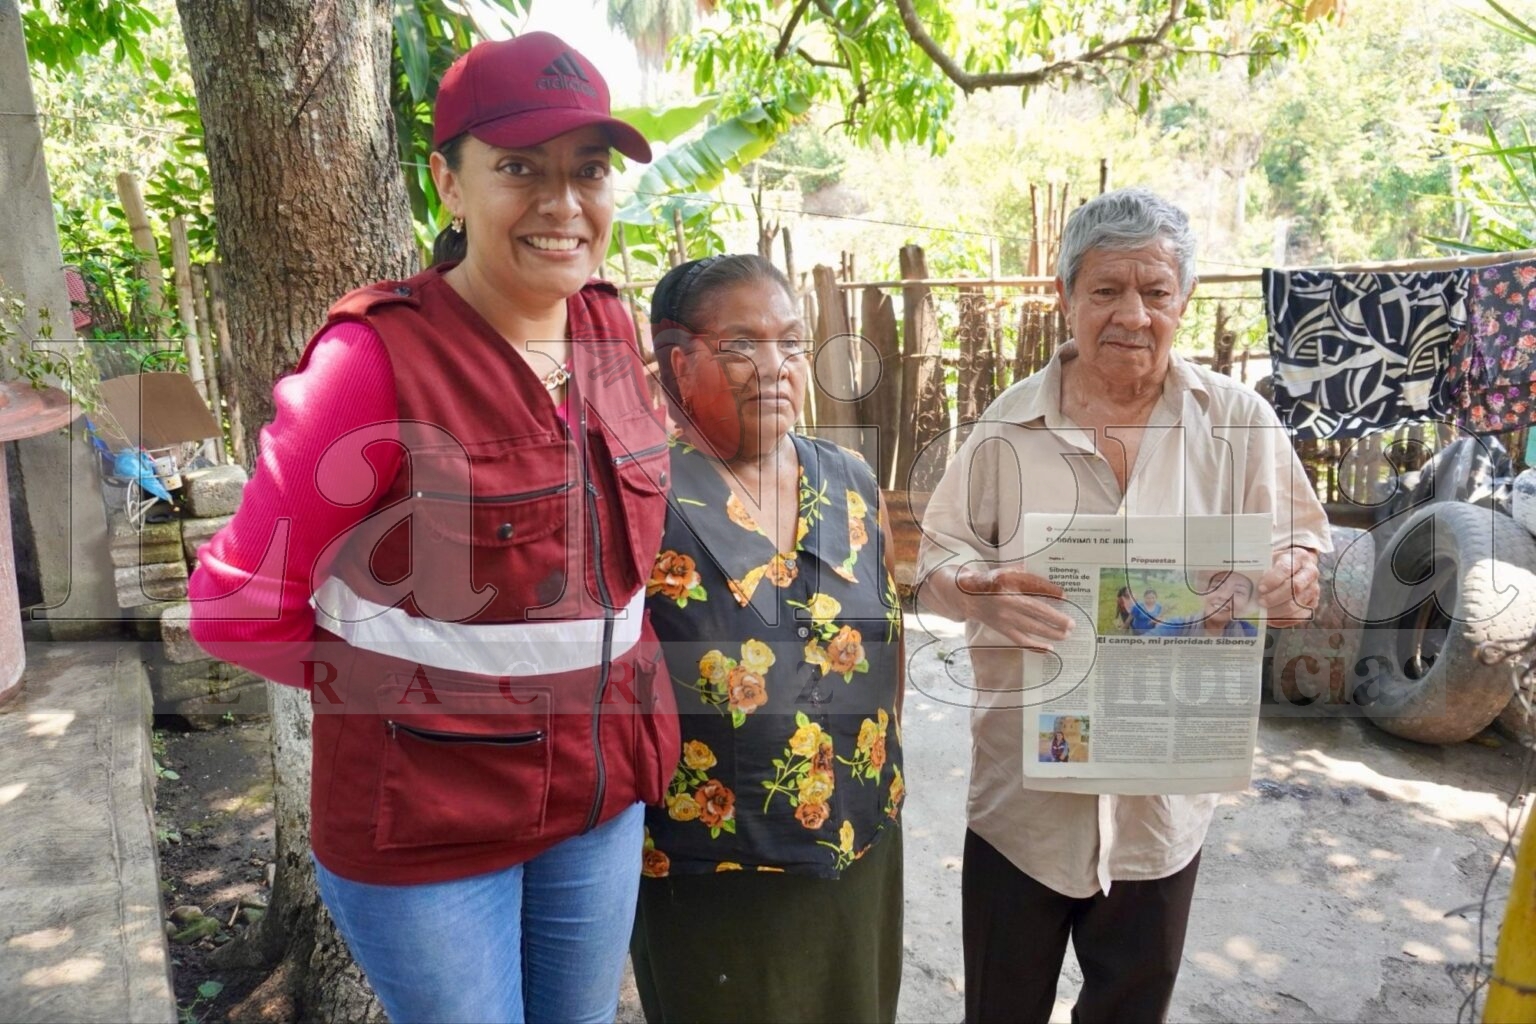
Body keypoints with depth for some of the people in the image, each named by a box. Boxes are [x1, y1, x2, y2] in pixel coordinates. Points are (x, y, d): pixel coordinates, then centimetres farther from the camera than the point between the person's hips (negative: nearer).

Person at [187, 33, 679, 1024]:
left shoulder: (612, 329, -1)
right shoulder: (379, 358, -19)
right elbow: (241, 608, -13)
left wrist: (613, 674, 6)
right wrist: (410, 692, -4)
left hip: (604, 794, 6)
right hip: (430, 821, -5)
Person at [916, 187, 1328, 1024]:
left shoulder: (1237, 420, -4)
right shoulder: (1011, 423, -5)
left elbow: (1299, 545, 3)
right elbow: (937, 559, -3)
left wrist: (1295, 573, -21)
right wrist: (985, 590, -26)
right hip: (1024, 788, -1)